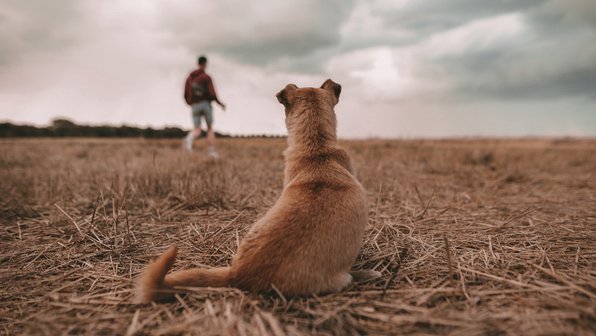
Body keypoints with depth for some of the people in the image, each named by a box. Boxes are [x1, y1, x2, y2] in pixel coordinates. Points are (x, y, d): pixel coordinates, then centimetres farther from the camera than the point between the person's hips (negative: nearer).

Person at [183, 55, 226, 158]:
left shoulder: (189, 77, 9)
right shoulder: (207, 77, -6)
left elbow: (186, 95, 8)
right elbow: (212, 93, -15)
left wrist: (190, 104, 27)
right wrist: (220, 103, 0)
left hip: (195, 106, 3)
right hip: (206, 104, -3)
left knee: (197, 130, 5)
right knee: (210, 128, 10)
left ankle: (189, 138, -32)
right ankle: (212, 151, 7)